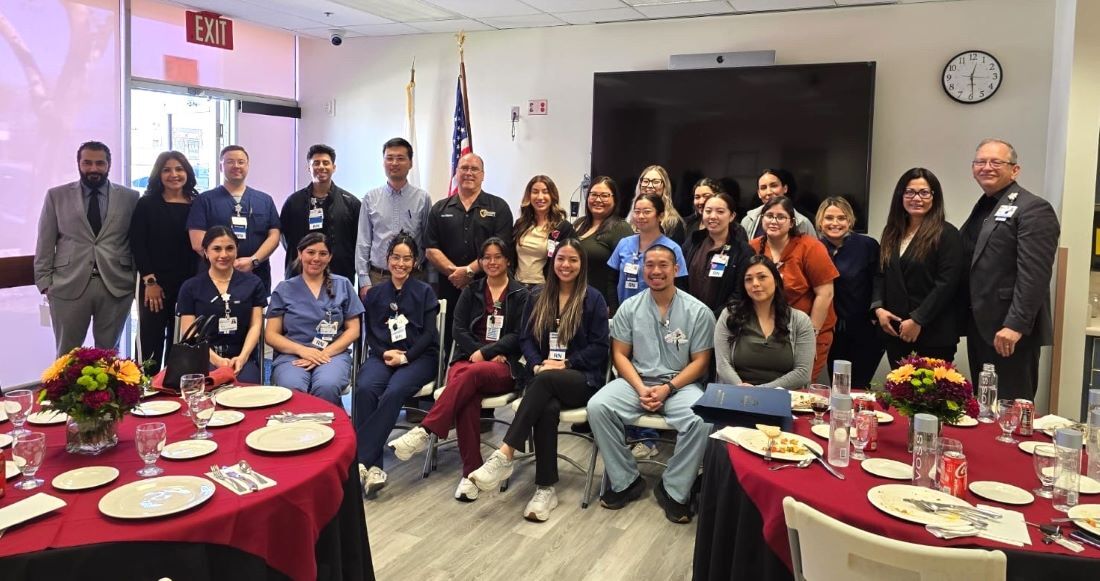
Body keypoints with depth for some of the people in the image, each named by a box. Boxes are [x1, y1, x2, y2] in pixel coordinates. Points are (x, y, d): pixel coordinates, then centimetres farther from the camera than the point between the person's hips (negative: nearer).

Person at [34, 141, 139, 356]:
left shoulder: (130, 198, 6)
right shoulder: (56, 196, 8)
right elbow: (45, 242, 7)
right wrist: (44, 281, 1)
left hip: (116, 286, 0)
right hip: (69, 285, 0)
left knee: (109, 353, 9)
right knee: (66, 355, 8)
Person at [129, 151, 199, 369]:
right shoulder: (146, 203, 3)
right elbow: (137, 244, -2)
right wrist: (149, 281, -10)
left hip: (189, 286, 2)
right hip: (155, 285, -2)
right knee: (152, 345, 1)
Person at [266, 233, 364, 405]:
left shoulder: (342, 285, 14)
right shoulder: (284, 289, 13)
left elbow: (353, 330, 9)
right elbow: (271, 335, 9)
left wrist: (326, 353, -7)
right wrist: (301, 350, -9)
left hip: (332, 354, 0)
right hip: (291, 355, 0)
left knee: (327, 387, -35)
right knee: (292, 389, -35)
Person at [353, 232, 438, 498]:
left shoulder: (424, 292, 10)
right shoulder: (374, 293, 18)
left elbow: (429, 333, 1)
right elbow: (370, 333, 12)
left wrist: (405, 357, -13)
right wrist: (384, 353, -9)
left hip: (419, 356, -2)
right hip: (382, 355, 2)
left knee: (394, 392, -34)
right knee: (365, 389, -32)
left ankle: (359, 460, -34)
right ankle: (373, 466, -34)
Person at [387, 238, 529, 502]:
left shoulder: (521, 294, 11)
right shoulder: (471, 291, 18)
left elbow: (518, 335, 0)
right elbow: (459, 330, 7)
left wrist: (486, 353, -12)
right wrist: (485, 353, -8)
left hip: (505, 367, -1)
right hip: (468, 358, 2)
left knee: (471, 373, -37)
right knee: (467, 396, -34)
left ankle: (424, 432, -39)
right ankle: (471, 473, -32)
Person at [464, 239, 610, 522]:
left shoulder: (593, 299, 3)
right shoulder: (538, 297, 15)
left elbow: (599, 346, -2)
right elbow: (526, 339, 12)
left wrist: (565, 364, -12)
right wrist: (537, 365, -8)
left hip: (582, 379, -2)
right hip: (543, 377, 2)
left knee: (545, 380, -37)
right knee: (547, 408, -34)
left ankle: (504, 455, -39)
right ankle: (546, 488, -27)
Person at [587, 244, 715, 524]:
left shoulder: (698, 311, -2)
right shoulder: (629, 307, 4)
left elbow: (700, 361, -2)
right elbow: (620, 355, 4)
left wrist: (667, 388, -15)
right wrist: (641, 388, -13)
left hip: (681, 383, -2)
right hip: (637, 380, 2)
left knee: (702, 421, -32)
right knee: (597, 407, -24)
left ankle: (674, 490, -9)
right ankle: (625, 481, -7)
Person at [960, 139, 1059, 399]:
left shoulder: (1034, 209, -9)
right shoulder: (982, 209, 18)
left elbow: (1034, 275, -18)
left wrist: (1015, 325, -23)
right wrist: (967, 321, 12)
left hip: (1011, 332, -8)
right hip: (980, 328, 8)